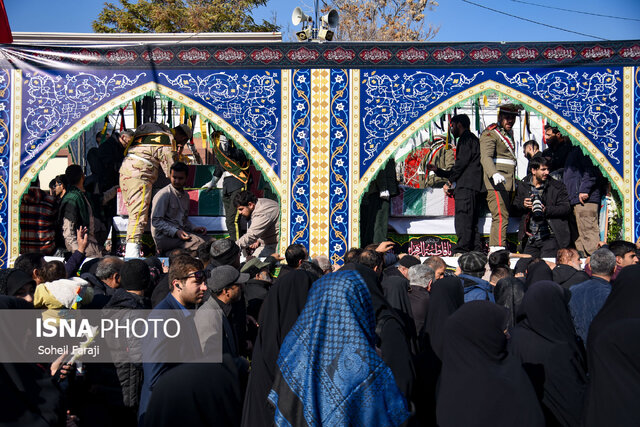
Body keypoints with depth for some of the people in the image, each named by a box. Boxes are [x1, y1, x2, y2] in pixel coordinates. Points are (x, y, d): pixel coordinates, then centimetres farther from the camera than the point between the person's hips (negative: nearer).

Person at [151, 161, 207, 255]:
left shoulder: (185, 195, 19)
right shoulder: (163, 194, -6)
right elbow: (156, 221, -11)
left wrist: (194, 228, 10)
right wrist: (175, 232, -21)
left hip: (179, 232, 8)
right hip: (164, 236, -8)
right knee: (199, 242, -29)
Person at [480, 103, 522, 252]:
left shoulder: (509, 132, 21)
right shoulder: (490, 133, -8)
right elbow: (485, 157, -24)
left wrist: (514, 181, 29)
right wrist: (494, 174, -41)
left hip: (508, 184, 9)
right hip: (496, 183, -9)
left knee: (503, 216, 10)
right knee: (501, 217, -17)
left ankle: (494, 249, 15)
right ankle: (497, 249, -20)